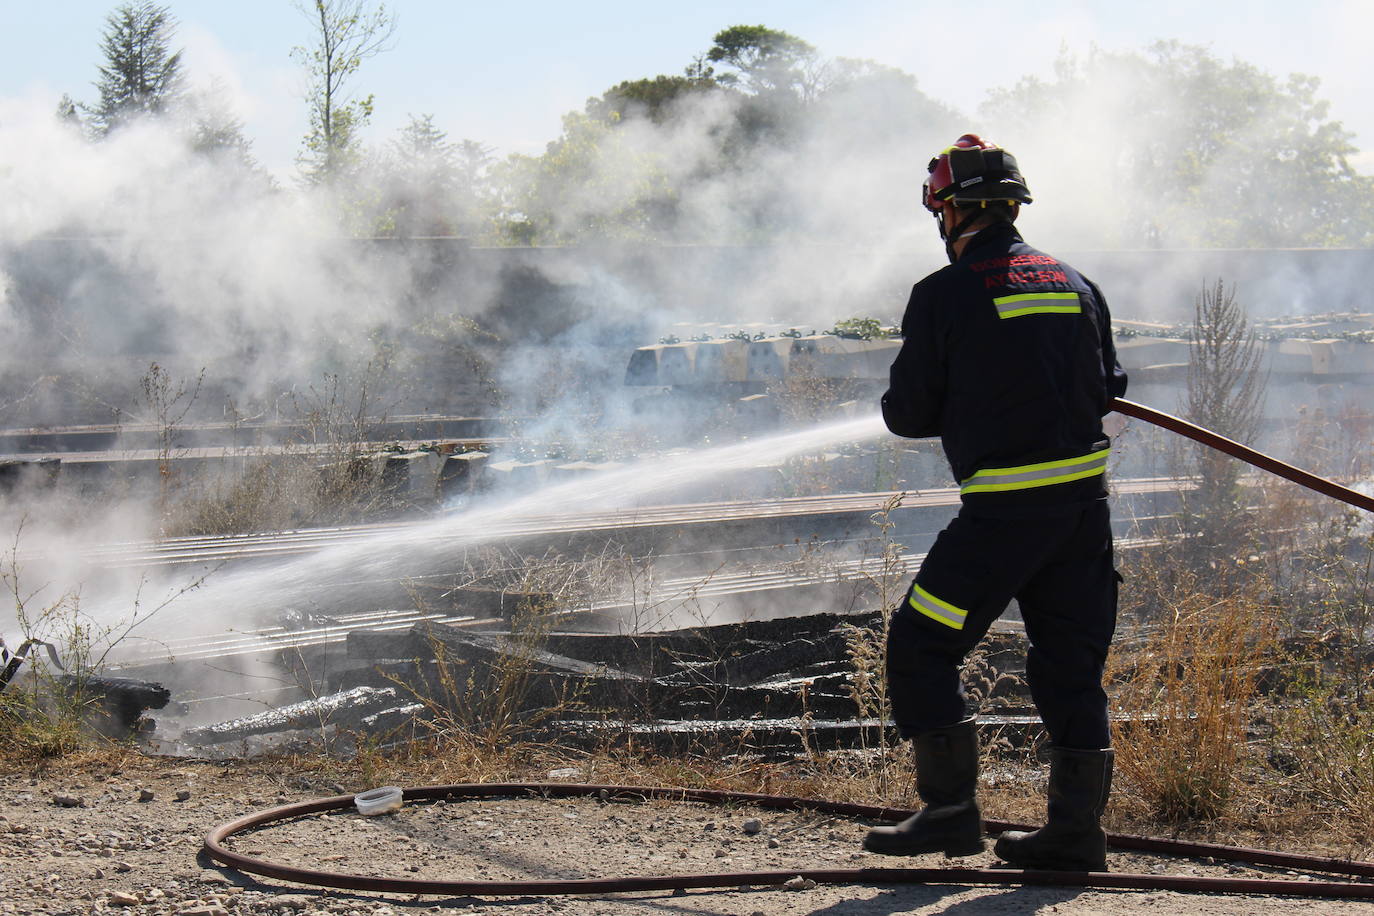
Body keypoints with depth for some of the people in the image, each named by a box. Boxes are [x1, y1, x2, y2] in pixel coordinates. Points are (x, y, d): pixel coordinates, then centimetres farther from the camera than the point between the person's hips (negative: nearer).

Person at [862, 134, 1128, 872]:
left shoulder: (944, 294, -8)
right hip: (1086, 492, 6)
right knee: (1069, 658, 11)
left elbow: (909, 412, -4)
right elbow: (1106, 388, 16)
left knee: (920, 647, 4)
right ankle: (1075, 829, 13)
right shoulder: (1073, 284, 10)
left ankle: (950, 810, 1)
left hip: (1006, 504, -6)